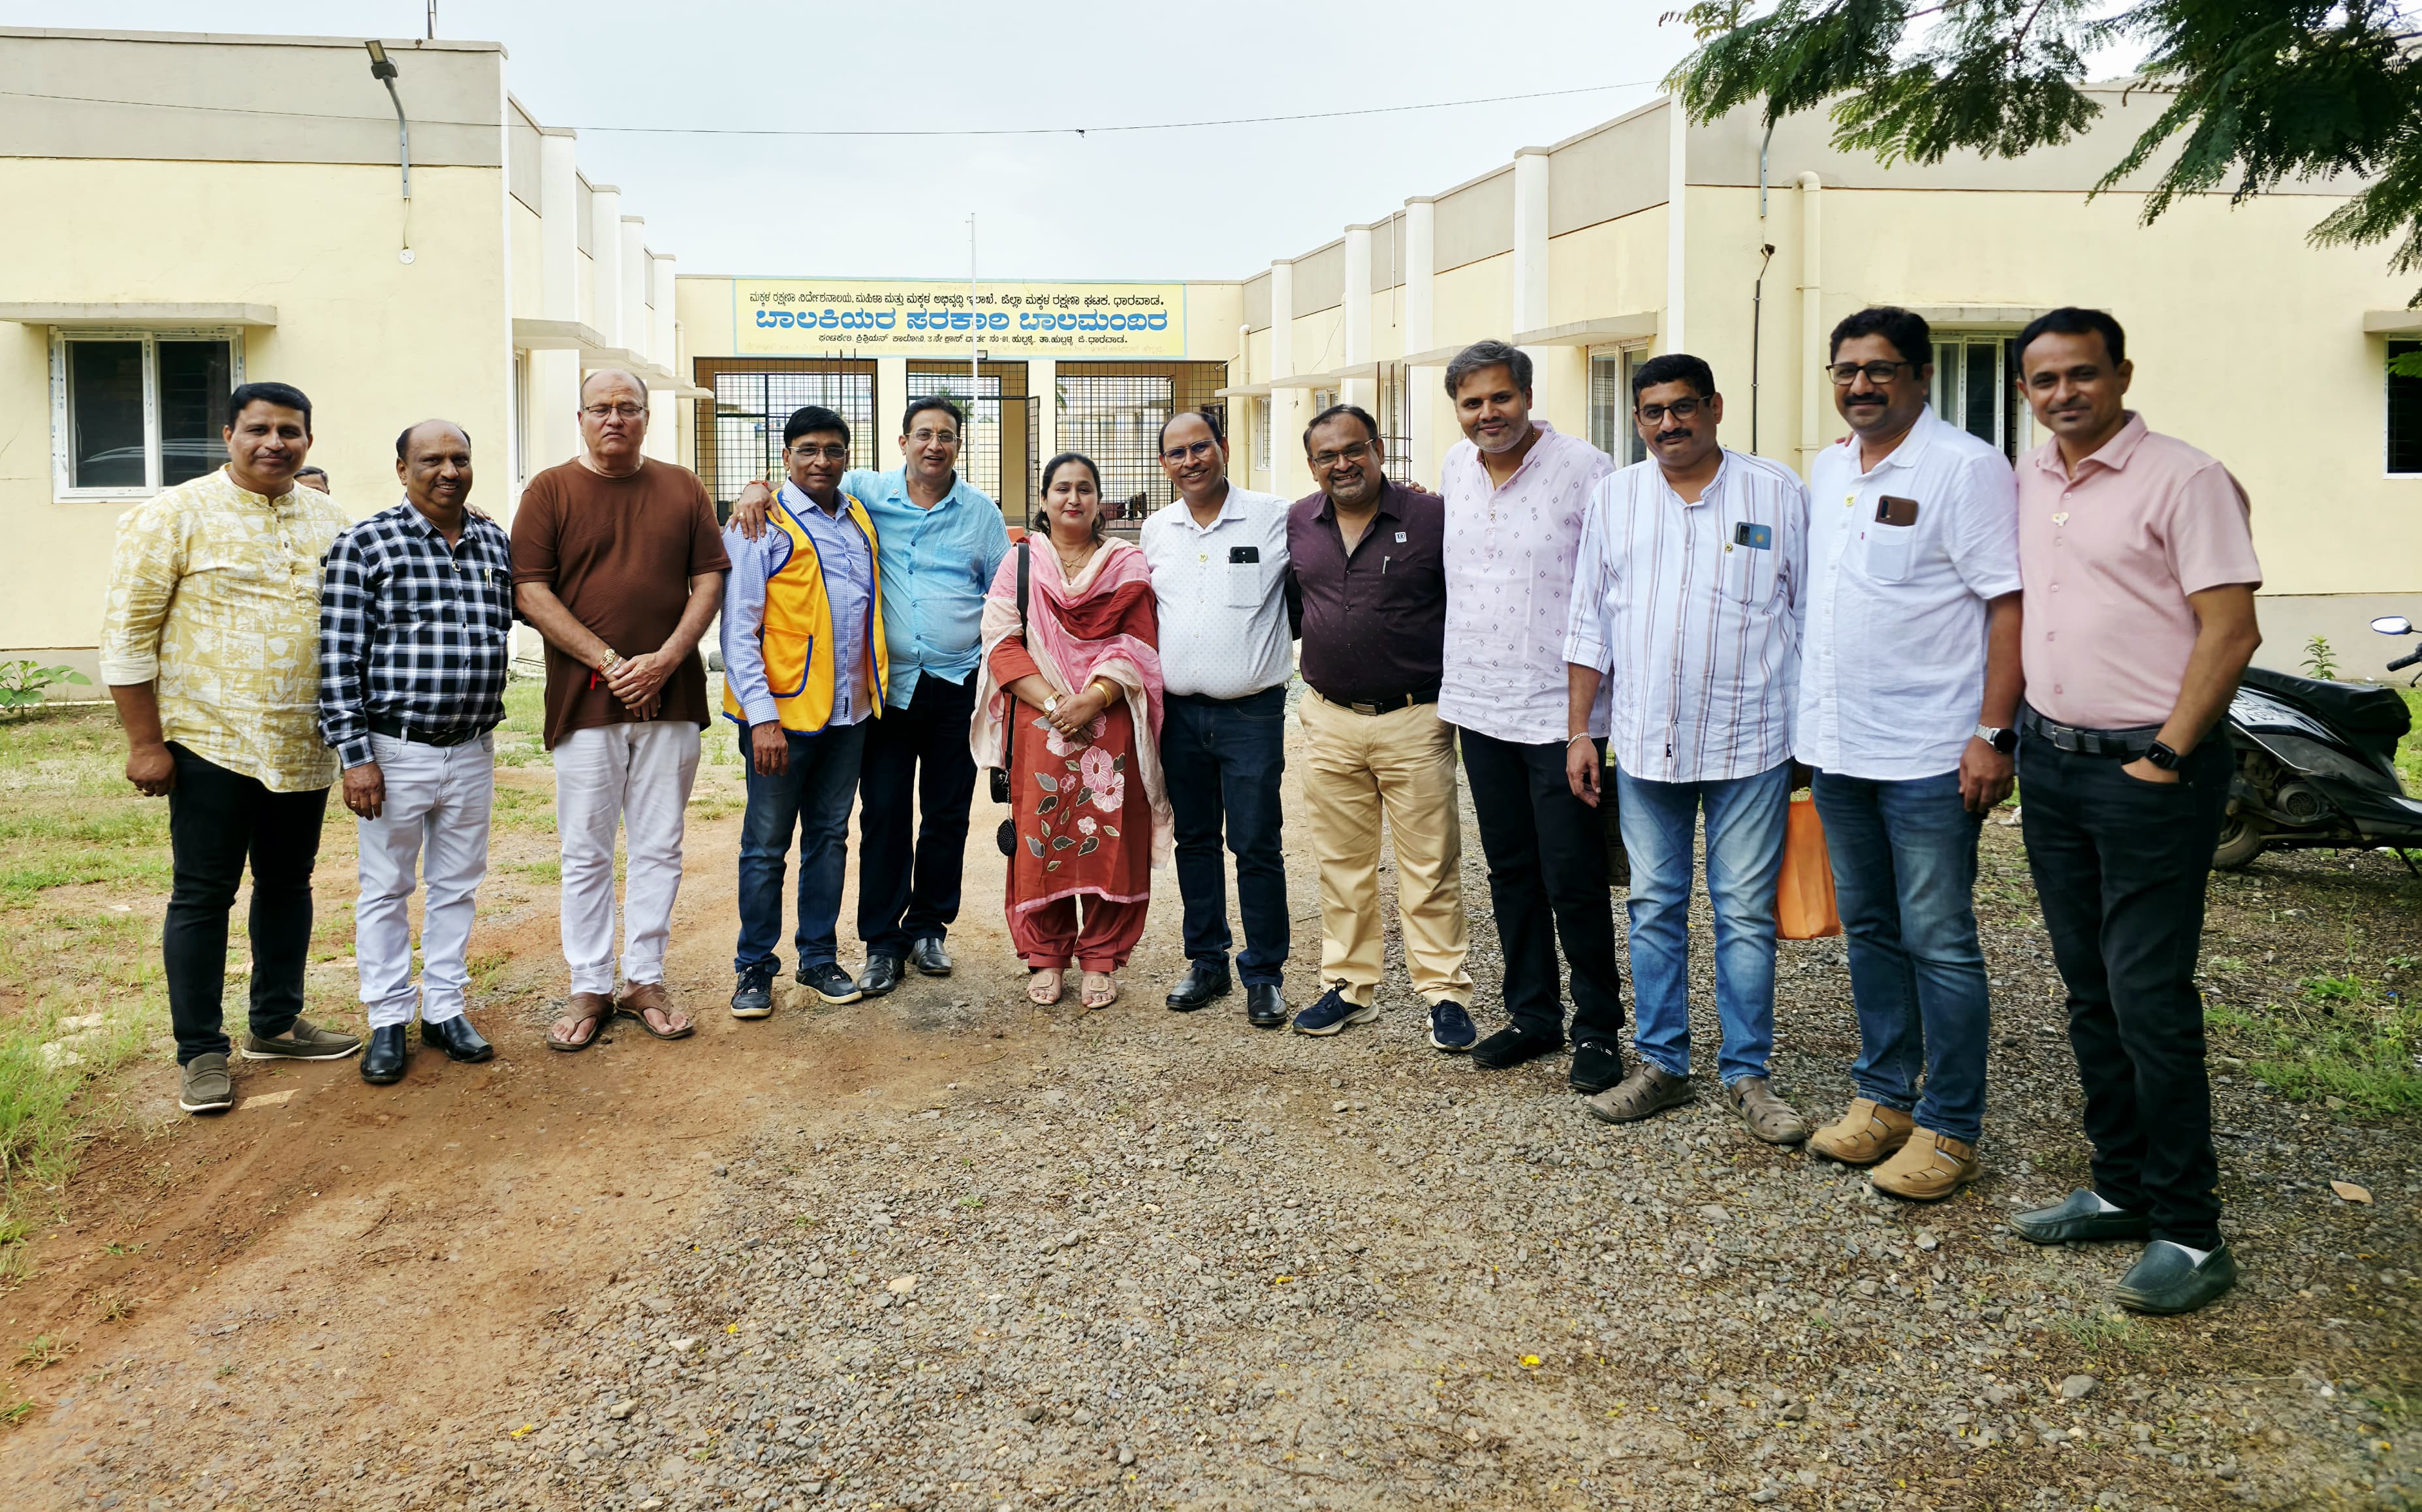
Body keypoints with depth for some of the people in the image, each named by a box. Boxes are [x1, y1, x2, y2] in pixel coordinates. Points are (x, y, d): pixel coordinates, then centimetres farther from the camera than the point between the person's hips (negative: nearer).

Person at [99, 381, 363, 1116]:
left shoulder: (329, 520, 9)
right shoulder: (176, 515, -6)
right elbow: (129, 630, -7)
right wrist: (145, 743, -11)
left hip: (306, 747, 5)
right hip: (213, 745, -5)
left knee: (289, 884, 14)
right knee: (203, 895, 2)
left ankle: (277, 1023, 28)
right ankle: (200, 1052, 12)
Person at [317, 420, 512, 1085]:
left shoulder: (496, 542, 6)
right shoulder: (364, 545, -8)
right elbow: (339, 659, -10)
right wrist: (354, 755, -13)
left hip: (472, 752, 4)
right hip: (395, 752, -4)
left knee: (457, 886, 13)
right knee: (386, 889, 8)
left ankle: (445, 1008, 25)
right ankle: (388, 1020, 19)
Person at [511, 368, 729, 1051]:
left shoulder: (682, 488, 10)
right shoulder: (550, 491, 3)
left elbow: (709, 579, 5)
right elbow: (529, 591, -4)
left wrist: (664, 660, -8)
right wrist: (608, 661, -12)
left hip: (670, 697, 2)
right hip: (585, 699, -2)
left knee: (659, 848, 8)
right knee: (586, 853, 3)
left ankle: (645, 981, 18)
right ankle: (589, 989, 14)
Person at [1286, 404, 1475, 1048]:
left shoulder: (1432, 518, -6)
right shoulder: (1297, 523, 6)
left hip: (1415, 721, -4)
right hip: (1329, 721, 4)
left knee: (1430, 866, 2)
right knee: (1341, 863, 12)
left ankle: (1444, 994, 12)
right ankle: (1351, 986, 24)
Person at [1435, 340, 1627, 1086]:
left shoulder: (1583, 467, -10)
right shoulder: (1454, 467, 8)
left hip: (1560, 708, -6)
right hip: (1480, 702, 6)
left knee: (1573, 880, -2)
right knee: (1511, 871, 14)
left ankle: (1598, 1026, 14)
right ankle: (1533, 1013, 28)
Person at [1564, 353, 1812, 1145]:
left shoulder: (1777, 495, 1)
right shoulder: (1614, 499, 7)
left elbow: (1813, 617, 4)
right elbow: (1589, 625, 10)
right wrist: (1579, 730, 6)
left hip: (1750, 744, -2)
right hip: (1644, 743, 3)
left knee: (1746, 913, 3)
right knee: (1654, 908, 9)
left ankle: (1747, 1074, 15)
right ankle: (1661, 1064, 22)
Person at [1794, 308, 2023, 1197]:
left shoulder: (1966, 467, -9)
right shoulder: (1828, 470, 13)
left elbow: (2010, 604, -13)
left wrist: (1994, 733, -18)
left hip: (1929, 756, -7)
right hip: (1837, 748, 7)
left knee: (1938, 944, 0)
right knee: (1869, 931, 16)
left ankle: (1948, 1130, 10)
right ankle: (1882, 1097, 28)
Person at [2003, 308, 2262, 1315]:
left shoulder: (2184, 480, -9)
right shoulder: (2025, 485, 11)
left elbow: (2231, 630, -13)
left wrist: (2166, 759, -15)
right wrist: (2009, 732, 11)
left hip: (2148, 769, -7)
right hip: (2051, 765, 7)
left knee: (2149, 998, -6)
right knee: (2090, 992, 13)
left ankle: (2188, 1233, 5)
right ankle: (2121, 1188, 25)